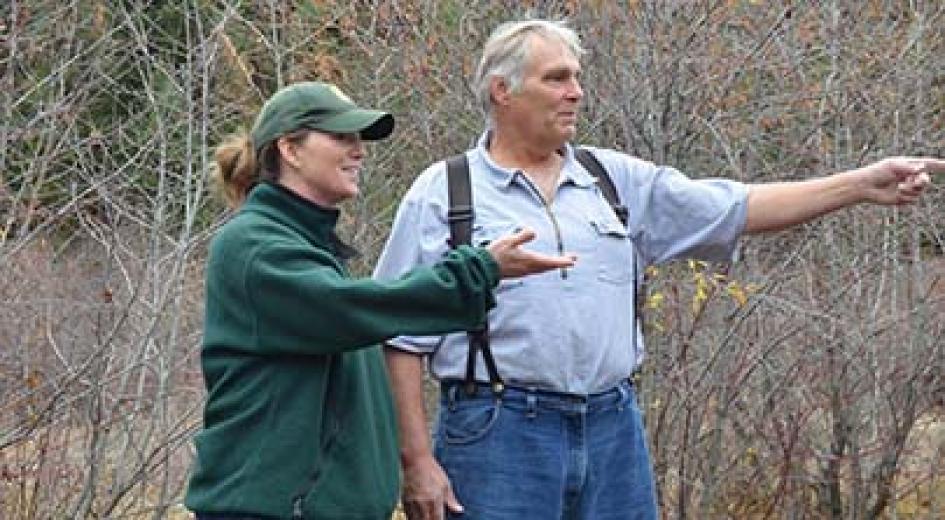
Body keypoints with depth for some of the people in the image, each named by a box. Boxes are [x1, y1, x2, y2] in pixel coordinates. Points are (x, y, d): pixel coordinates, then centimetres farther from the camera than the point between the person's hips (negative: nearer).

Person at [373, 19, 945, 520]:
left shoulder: (617, 180, 13)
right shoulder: (441, 194, 0)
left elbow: (739, 209, 11)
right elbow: (403, 337, -1)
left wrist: (864, 184, 3)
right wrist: (418, 460, -8)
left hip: (614, 428, 5)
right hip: (500, 432, -4)